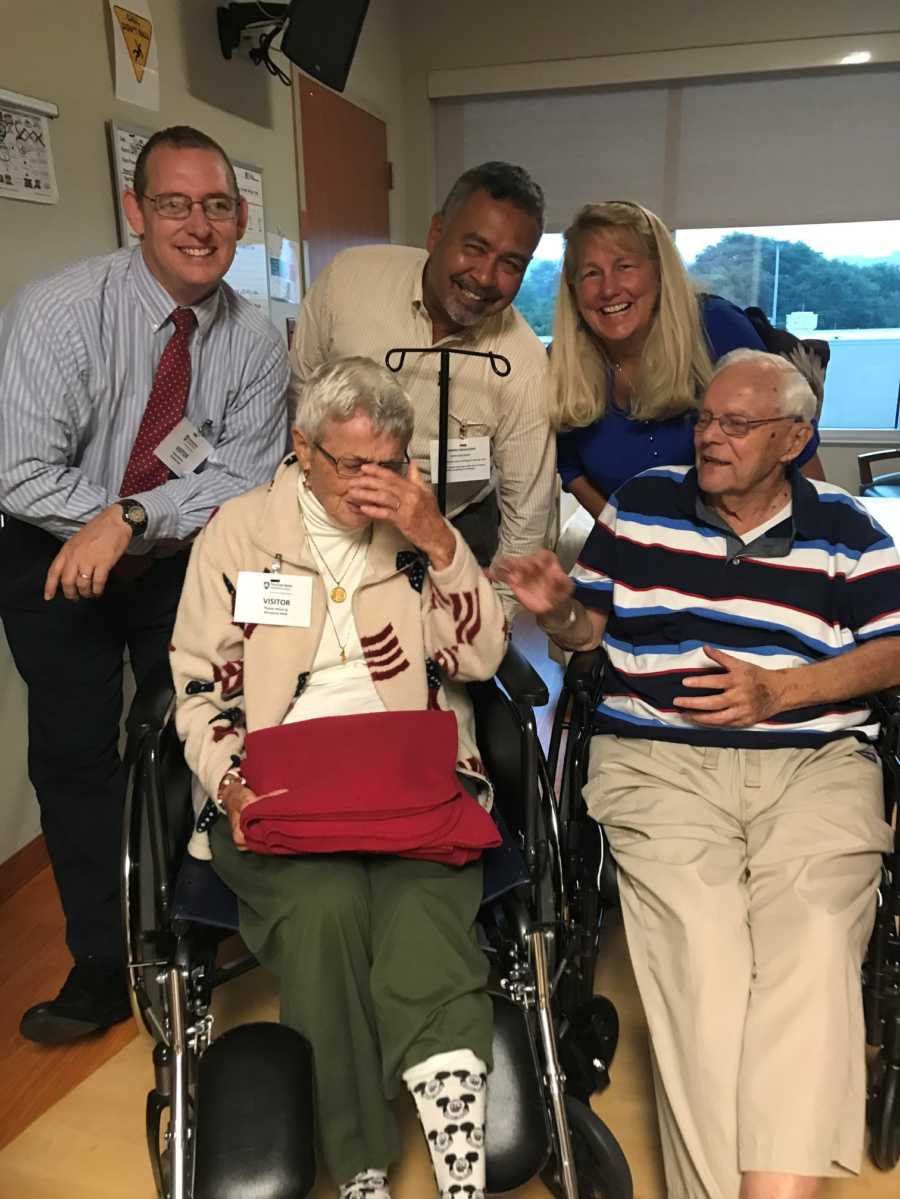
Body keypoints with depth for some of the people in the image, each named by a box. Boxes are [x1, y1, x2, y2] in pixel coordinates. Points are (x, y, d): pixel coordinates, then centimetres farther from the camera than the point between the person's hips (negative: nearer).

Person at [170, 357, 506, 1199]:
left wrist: (437, 543, -8)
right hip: (279, 791, 0)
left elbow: (481, 659, 4)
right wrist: (232, 785, -9)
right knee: (324, 903, -30)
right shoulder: (236, 532, 9)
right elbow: (200, 691, 9)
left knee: (424, 903, -30)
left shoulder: (422, 526, 12)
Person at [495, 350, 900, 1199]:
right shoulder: (643, 504, 13)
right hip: (660, 759, 0)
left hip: (815, 764, 1)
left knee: (813, 942, -23)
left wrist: (780, 692, -10)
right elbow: (588, 629, 16)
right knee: (698, 939, -21)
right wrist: (556, 608, -8)